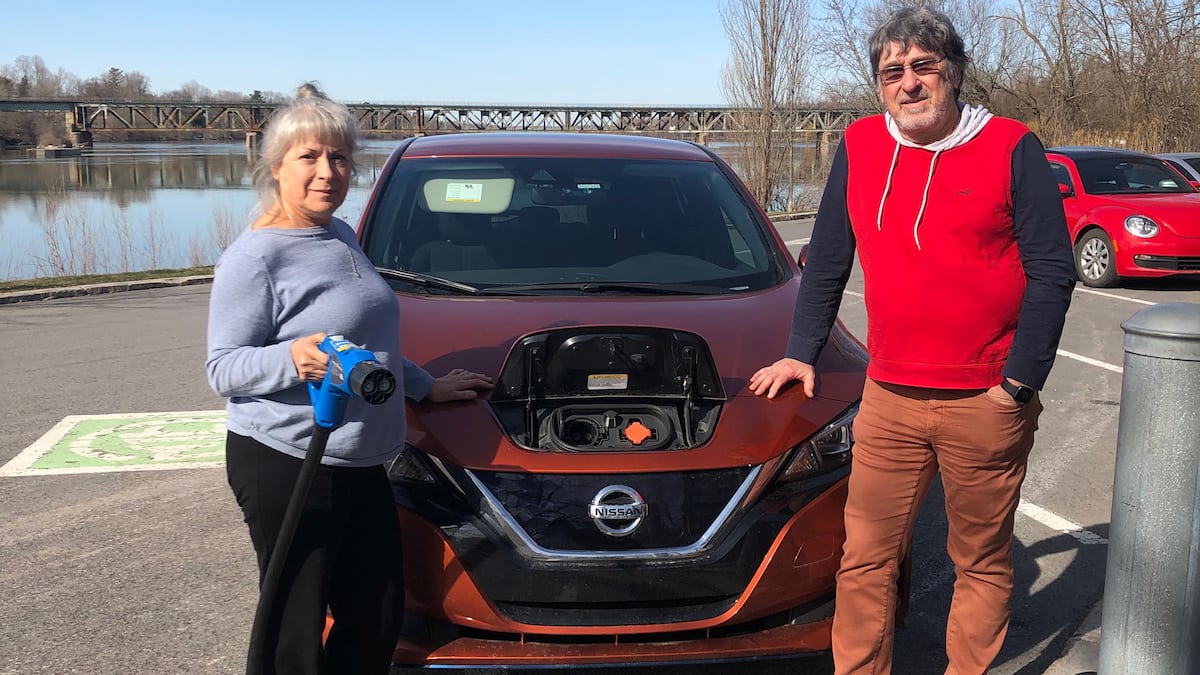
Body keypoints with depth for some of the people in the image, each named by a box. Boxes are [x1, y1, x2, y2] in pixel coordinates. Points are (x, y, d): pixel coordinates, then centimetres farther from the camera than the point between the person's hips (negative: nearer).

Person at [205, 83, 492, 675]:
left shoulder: (341, 237, 12)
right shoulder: (255, 258, -13)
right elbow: (223, 368, -14)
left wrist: (426, 386, 25)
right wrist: (291, 359, -31)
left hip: (361, 463, 8)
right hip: (285, 466, -8)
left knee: (379, 612, 15)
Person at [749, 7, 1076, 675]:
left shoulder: (1011, 148, -4)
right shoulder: (860, 147, 6)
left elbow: (1052, 271, -4)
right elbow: (827, 262, 15)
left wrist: (1019, 384, -9)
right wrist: (803, 354, 14)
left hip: (985, 405, -2)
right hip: (888, 399, 3)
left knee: (983, 562, 11)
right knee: (866, 559, 6)